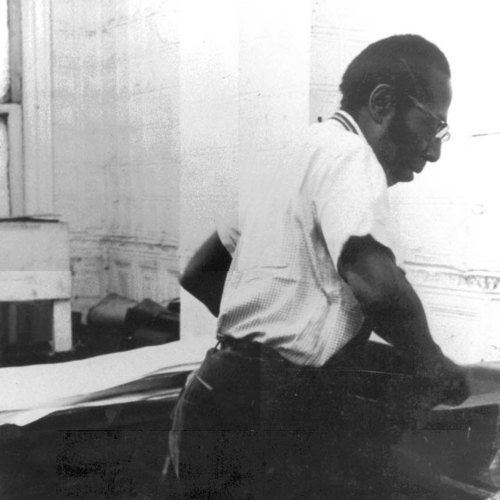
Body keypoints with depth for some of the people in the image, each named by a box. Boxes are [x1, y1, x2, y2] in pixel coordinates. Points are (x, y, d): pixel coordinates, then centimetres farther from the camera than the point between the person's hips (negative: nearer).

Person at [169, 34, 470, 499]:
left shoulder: (299, 158, 17)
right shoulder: (346, 152, -11)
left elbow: (199, 273, 23)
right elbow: (378, 285, -28)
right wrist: (431, 364, -10)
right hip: (264, 415, -10)